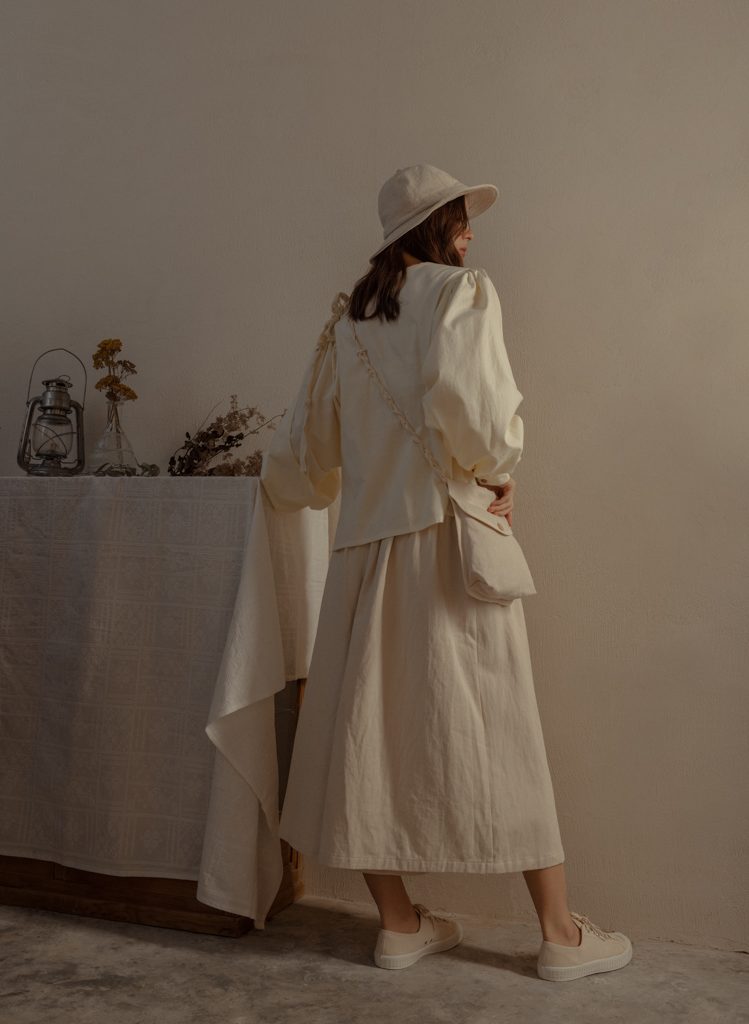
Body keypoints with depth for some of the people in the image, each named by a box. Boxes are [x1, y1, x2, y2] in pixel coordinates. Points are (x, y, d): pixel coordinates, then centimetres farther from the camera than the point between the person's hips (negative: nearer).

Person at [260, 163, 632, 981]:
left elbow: (307, 439, 18)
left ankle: (398, 922, 20)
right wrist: (499, 470, -7)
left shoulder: (348, 318, 15)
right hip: (449, 529, -5)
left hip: (367, 541, 6)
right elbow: (460, 391, -22)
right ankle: (560, 934, 13)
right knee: (495, 726, 1)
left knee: (372, 720, 9)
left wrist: (286, 484, 38)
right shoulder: (463, 289, -2)